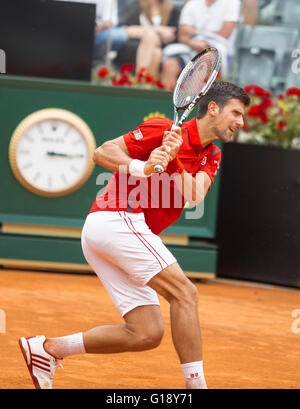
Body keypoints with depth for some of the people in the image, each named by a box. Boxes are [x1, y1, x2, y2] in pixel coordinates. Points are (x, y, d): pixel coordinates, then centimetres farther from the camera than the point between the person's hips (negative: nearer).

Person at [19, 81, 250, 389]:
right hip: (116, 220, -9)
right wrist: (141, 167, -24)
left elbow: (194, 197, -2)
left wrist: (174, 159, -17)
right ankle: (196, 385, -22)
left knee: (146, 335, 1)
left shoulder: (211, 157, 18)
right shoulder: (163, 129, -3)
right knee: (185, 293, -19)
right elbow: (102, 152, -7)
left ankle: (48, 348, 9)